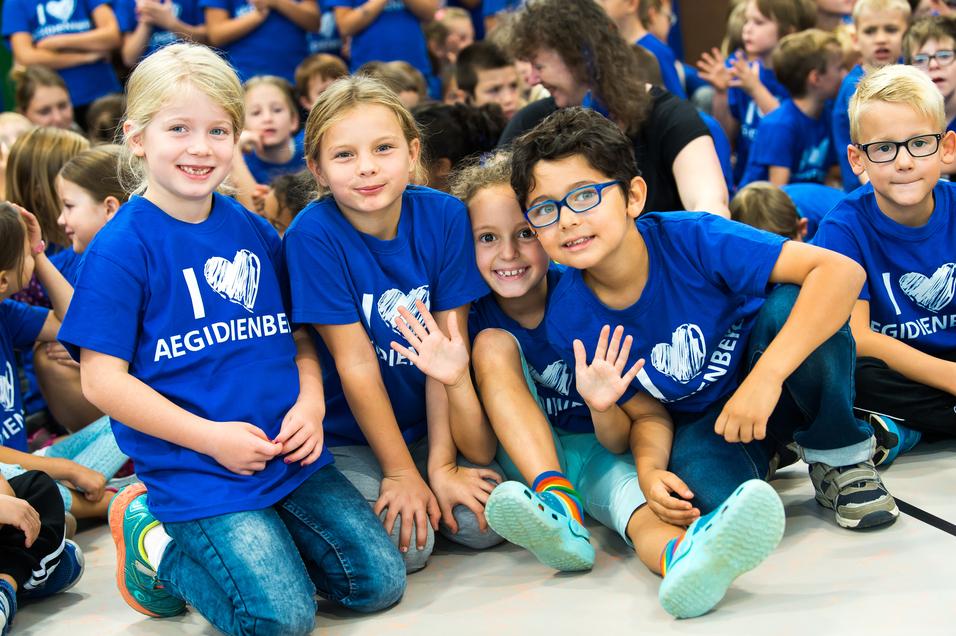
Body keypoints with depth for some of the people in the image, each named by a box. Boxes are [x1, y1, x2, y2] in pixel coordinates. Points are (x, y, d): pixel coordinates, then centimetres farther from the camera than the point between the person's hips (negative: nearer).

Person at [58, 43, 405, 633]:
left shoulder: (255, 231, 9)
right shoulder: (121, 247, -9)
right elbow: (102, 379, -11)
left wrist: (310, 406, -4)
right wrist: (211, 437, -15)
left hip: (293, 455, 6)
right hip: (196, 471, -6)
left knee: (380, 582, -1)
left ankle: (251, 540, 18)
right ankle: (157, 544, 8)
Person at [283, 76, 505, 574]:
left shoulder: (444, 217, -9)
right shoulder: (313, 235, -19)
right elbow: (356, 364, -17)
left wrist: (441, 465, -13)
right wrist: (401, 473, -14)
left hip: (428, 424, 3)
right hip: (345, 436, -3)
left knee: (483, 523, -17)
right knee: (405, 546, -23)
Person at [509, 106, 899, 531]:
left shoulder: (691, 239, -27)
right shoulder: (568, 322, -16)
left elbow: (842, 271, -35)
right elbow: (648, 413, -2)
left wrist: (765, 378, -42)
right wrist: (649, 469, -26)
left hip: (770, 385, -1)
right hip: (699, 422, 1)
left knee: (791, 304, -33)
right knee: (710, 494, -33)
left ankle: (840, 456, -9)